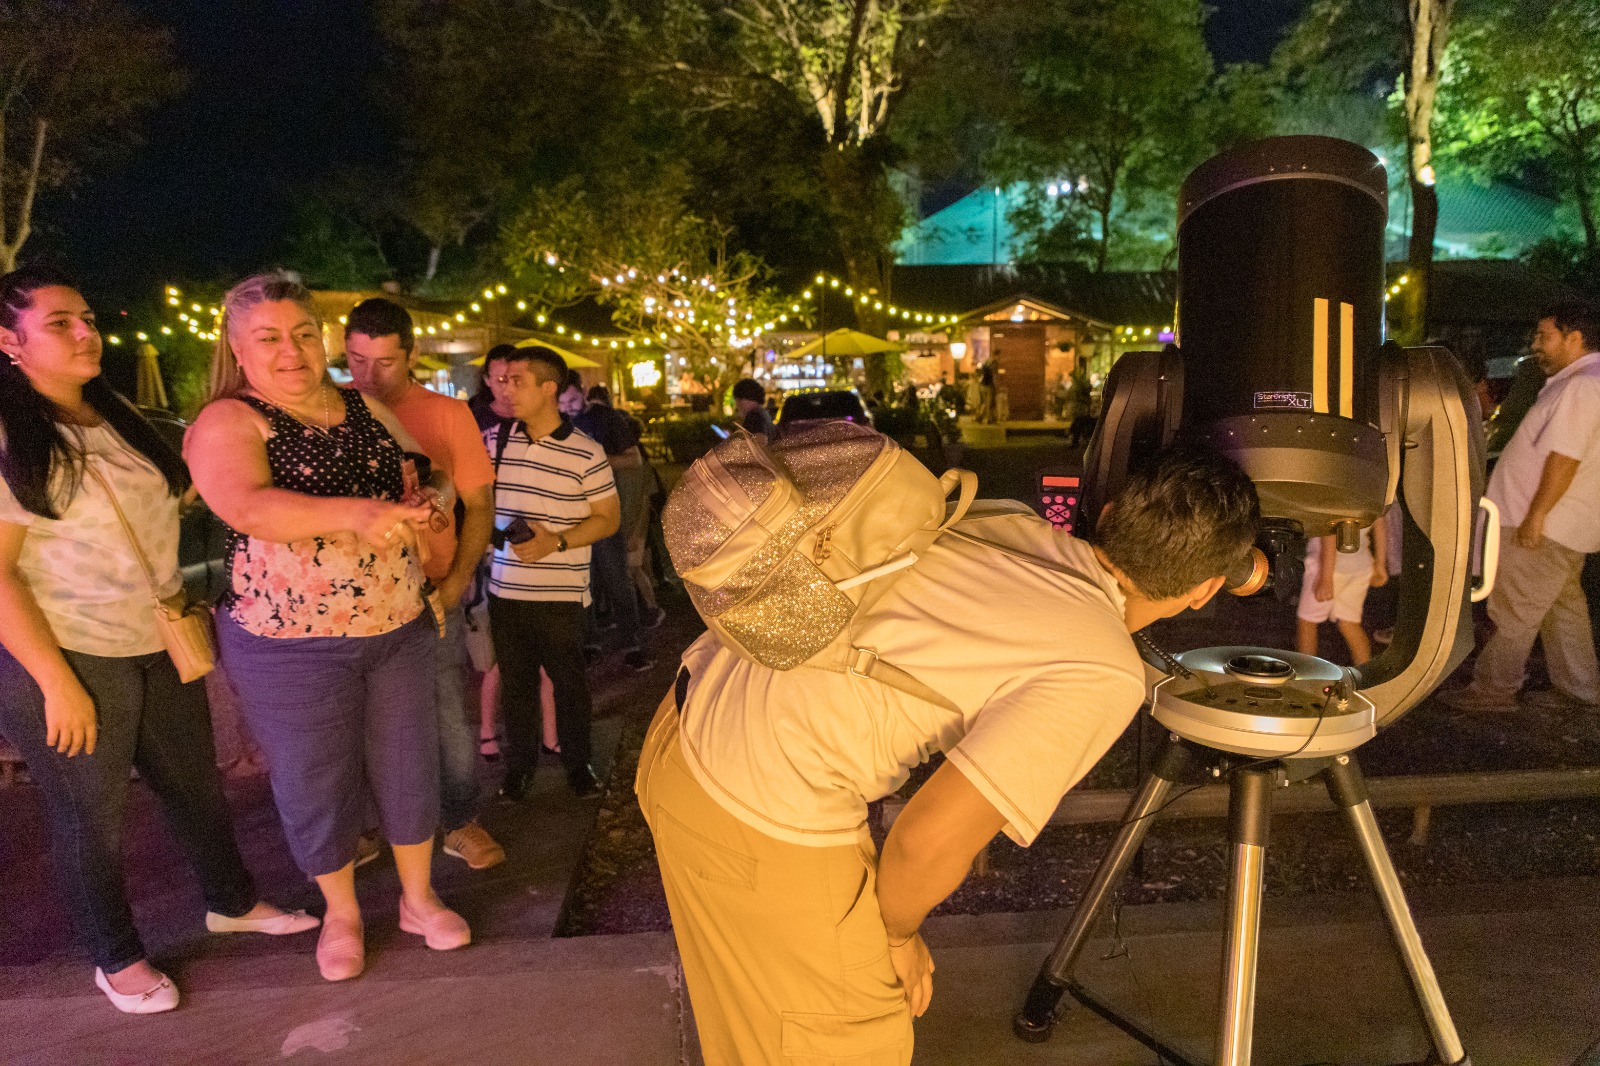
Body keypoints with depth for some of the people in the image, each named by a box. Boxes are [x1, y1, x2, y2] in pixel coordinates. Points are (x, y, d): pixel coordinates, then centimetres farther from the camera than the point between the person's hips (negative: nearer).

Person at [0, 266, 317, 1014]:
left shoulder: (117, 418, 8)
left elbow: (171, 494, 23)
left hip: (158, 647, 7)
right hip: (67, 656, -6)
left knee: (195, 783, 19)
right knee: (90, 814, 12)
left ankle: (232, 902, 40)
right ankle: (115, 958, 32)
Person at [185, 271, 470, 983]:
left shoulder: (366, 410, 6)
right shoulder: (227, 423, -11)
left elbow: (432, 475, 14)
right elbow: (246, 506, -30)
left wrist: (433, 496, -11)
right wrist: (355, 511, -44)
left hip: (398, 630, 5)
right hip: (290, 646, -4)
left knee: (408, 768, 14)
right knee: (315, 784, 12)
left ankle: (418, 898, 37)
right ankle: (341, 913, 36)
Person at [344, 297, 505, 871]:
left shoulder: (448, 414, -2)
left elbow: (479, 505, 1)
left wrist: (454, 584, -9)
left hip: (430, 593, -1)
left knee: (448, 714, 5)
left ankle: (460, 822, 23)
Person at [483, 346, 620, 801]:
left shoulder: (585, 453, -9)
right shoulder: (494, 442, 2)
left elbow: (609, 518, -5)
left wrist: (556, 542, -17)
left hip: (559, 594, -3)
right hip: (504, 590, 3)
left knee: (569, 682, 9)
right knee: (514, 682, 14)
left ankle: (577, 762, 28)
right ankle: (520, 761, 32)